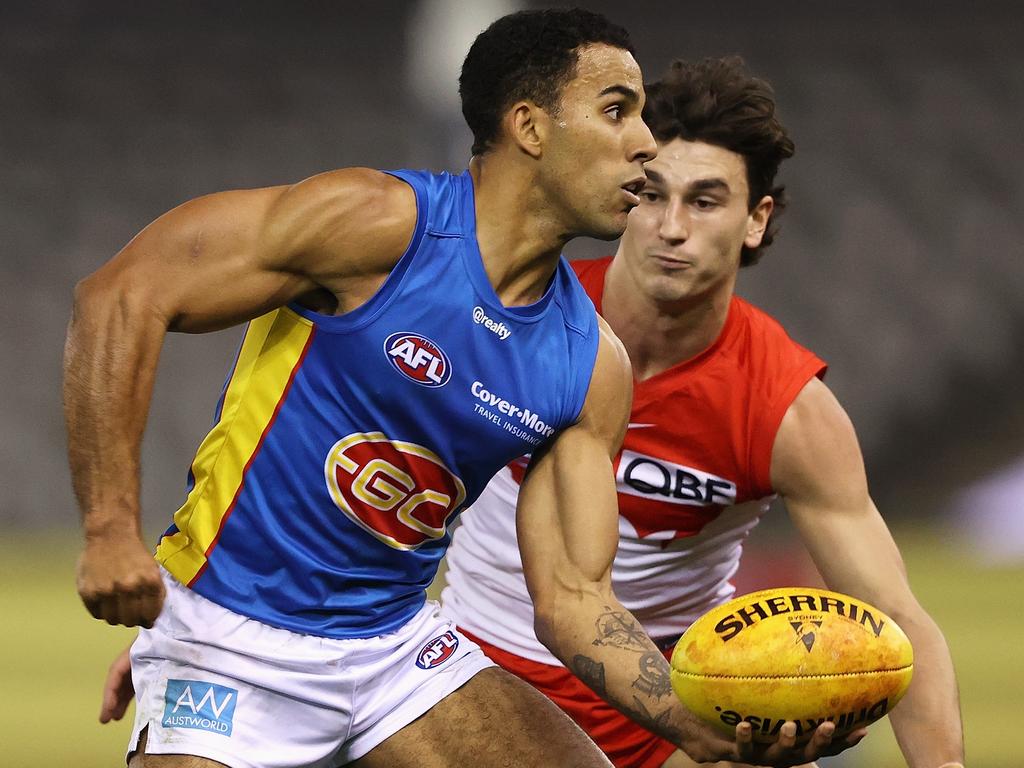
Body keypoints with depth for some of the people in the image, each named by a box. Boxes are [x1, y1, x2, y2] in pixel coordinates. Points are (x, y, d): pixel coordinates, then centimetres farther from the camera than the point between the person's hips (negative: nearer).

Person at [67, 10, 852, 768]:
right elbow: (124, 293, -20)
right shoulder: (381, 223, -17)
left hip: (399, 643, 6)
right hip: (229, 641, -6)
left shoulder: (593, 366, 1)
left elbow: (573, 596, 1)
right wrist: (111, 527, -26)